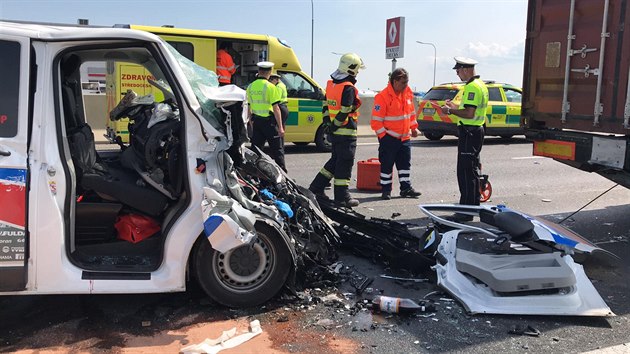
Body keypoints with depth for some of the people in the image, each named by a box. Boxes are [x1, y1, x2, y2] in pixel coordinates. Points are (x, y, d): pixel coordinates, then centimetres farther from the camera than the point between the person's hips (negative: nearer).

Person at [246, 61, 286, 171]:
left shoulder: (250, 86, 6)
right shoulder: (270, 86, -11)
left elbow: (248, 107, 11)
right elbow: (276, 108, -13)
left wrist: (251, 122, 21)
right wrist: (280, 127, -11)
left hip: (256, 121, 5)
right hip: (269, 121, -5)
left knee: (256, 148, 11)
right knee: (277, 149, 3)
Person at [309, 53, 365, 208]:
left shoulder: (331, 84, 10)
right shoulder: (349, 88, -17)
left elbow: (326, 106, 15)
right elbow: (345, 111, -20)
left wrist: (328, 123, 17)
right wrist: (335, 125, -11)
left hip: (334, 131, 9)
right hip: (346, 132, -9)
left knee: (335, 160, 21)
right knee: (345, 164, -2)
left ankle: (316, 188, 23)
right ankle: (342, 197, 3)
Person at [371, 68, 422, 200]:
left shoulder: (408, 93, 6)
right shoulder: (383, 96, -16)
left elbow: (412, 112, 19)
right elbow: (376, 120, -16)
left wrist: (413, 127, 15)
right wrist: (383, 135, -16)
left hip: (405, 137, 7)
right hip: (389, 138, -6)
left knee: (405, 164, 11)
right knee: (386, 165, 2)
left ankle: (406, 188, 20)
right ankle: (386, 190, 12)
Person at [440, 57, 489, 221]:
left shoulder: (472, 86, -17)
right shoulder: (480, 84, 16)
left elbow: (469, 113, -25)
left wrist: (450, 110, -14)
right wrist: (454, 106, 17)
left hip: (469, 133, -11)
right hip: (476, 130, 11)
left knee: (465, 172, -8)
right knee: (472, 169, 18)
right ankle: (474, 204, 28)